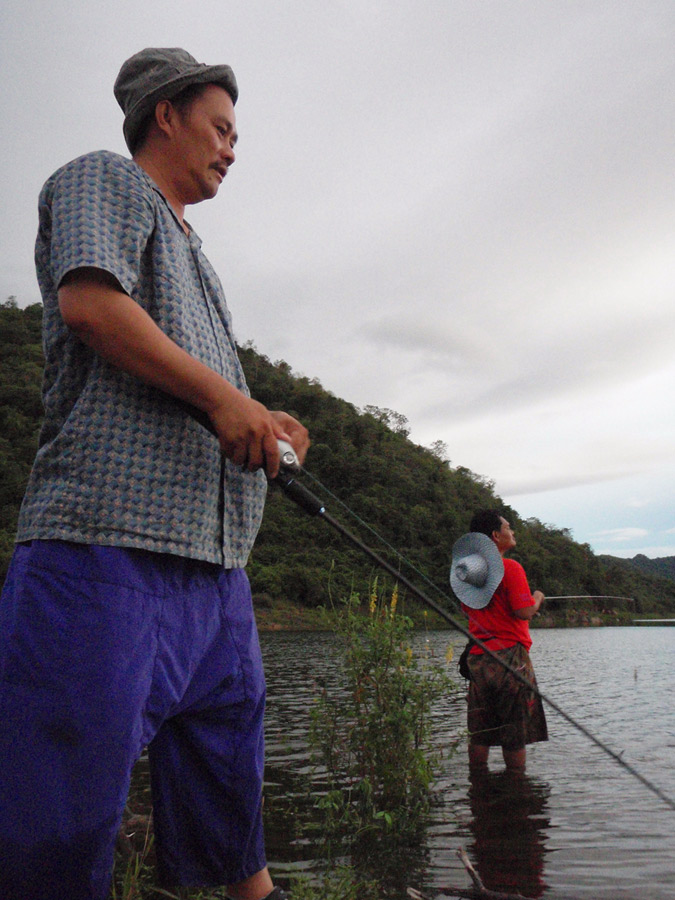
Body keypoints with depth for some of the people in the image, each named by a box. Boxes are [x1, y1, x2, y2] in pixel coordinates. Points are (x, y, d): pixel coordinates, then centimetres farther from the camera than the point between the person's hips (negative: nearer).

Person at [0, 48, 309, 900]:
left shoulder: (191, 254, 31)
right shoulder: (103, 179, 9)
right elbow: (89, 302, -11)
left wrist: (266, 424, 10)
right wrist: (223, 395, -12)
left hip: (214, 556, 9)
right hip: (109, 533, -9)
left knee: (227, 767, 15)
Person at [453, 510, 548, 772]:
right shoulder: (510, 568, -11)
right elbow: (524, 612, -17)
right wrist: (537, 598, 2)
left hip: (477, 657, 6)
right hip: (509, 655, -6)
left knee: (478, 730, 11)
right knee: (516, 730, 5)